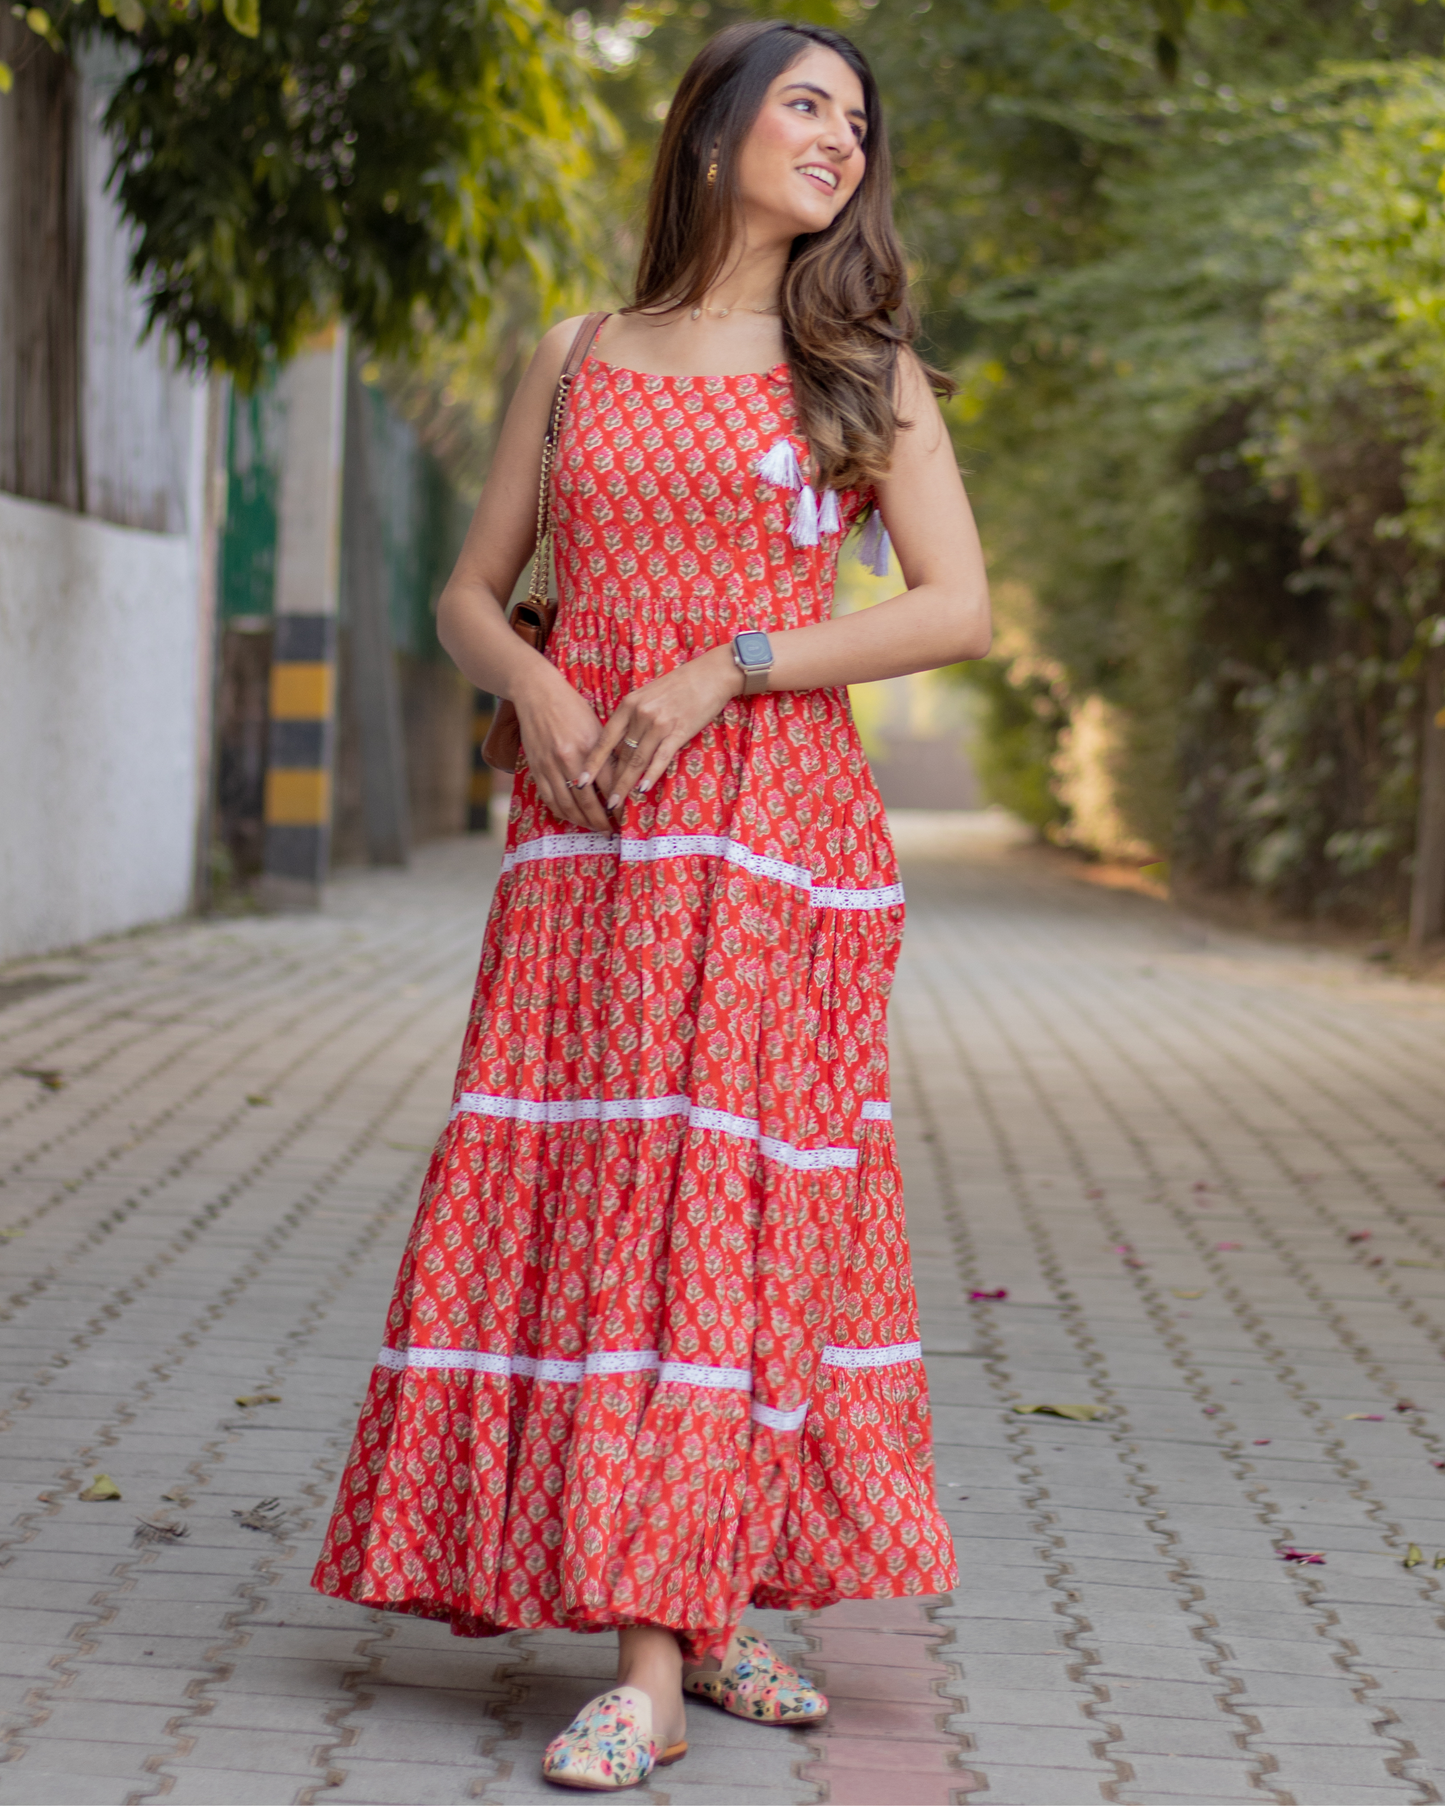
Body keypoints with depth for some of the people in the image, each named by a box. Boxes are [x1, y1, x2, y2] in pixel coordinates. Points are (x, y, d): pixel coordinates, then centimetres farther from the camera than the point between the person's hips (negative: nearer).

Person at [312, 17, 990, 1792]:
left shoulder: (861, 366, 7)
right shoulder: (578, 360, 14)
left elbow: (957, 607, -3)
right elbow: (469, 594, 16)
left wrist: (720, 672, -12)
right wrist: (532, 686, -7)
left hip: (771, 813, -3)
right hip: (581, 829, 3)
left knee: (715, 1190, -10)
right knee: (563, 1191, -3)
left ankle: (663, 1657, -10)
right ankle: (684, 1599, 8)